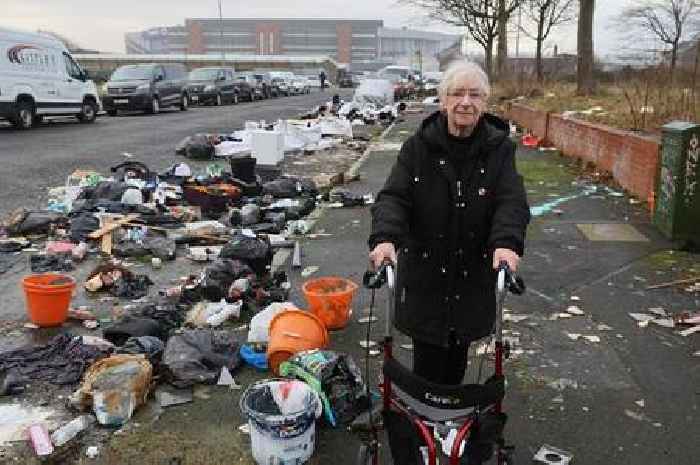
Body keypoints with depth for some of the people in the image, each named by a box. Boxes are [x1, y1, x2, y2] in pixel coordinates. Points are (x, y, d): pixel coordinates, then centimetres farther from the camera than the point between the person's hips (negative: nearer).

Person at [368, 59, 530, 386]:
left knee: (457, 357, 18)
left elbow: (512, 201, -14)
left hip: (474, 272, 2)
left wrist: (506, 242, -34)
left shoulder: (499, 148, -4)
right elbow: (393, 196, -14)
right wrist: (385, 237, -33)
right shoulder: (418, 147, -6)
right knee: (427, 358, 4)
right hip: (424, 271, -1)